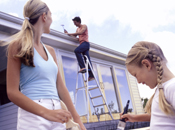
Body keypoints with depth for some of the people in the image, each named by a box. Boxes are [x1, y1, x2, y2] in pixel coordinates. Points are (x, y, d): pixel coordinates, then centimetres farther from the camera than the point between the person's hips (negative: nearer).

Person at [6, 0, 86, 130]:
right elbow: (12, 92, -11)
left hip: (56, 113, 6)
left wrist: (77, 118, 5)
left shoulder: (50, 50, 14)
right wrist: (46, 113, -23)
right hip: (33, 114, -5)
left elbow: (60, 86, 11)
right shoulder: (18, 45, -4)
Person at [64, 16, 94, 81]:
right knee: (87, 59, -3)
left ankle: (83, 67, -37)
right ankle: (91, 75, -10)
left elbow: (80, 32, -17)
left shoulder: (84, 26, 1)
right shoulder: (78, 29, 27)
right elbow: (75, 36, 20)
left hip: (85, 43, -8)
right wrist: (68, 33, 6)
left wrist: (70, 33, -16)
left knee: (76, 51, -31)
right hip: (82, 43, 8)